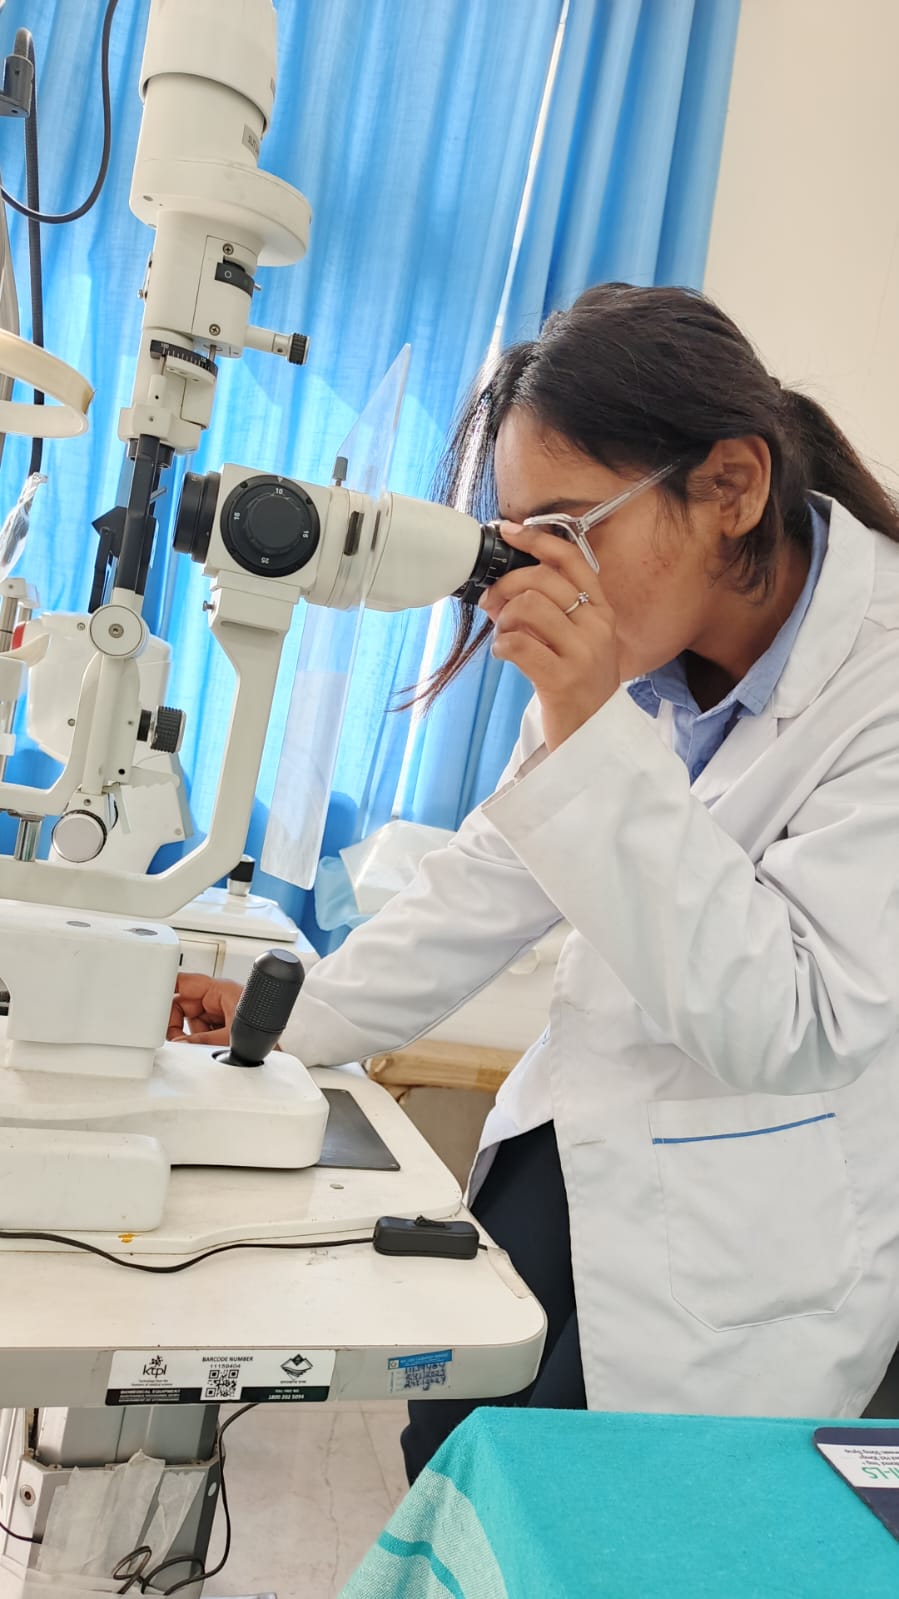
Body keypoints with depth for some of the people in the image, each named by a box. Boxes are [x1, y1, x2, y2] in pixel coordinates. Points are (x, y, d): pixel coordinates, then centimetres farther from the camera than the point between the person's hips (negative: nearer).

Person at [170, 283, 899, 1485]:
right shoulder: (630, 639, -5)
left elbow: (793, 1031, -28)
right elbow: (500, 873, 4)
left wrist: (595, 735, -32)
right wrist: (293, 1015, 3)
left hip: (739, 1257, -5)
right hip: (575, 1147, 6)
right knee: (444, 1464, 17)